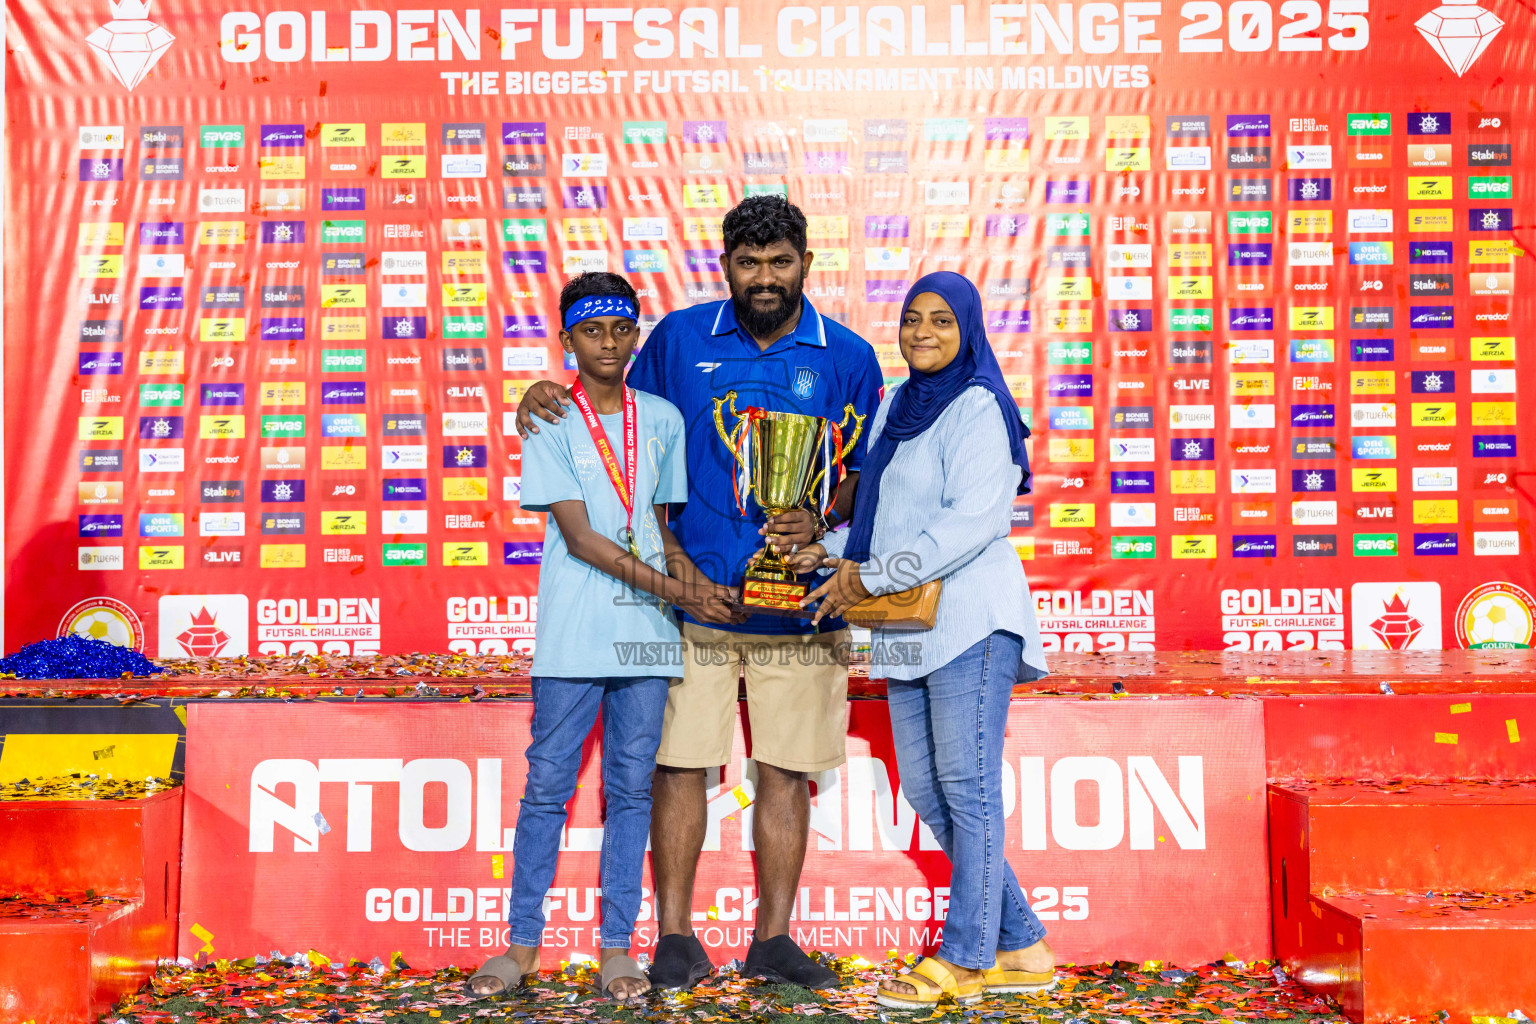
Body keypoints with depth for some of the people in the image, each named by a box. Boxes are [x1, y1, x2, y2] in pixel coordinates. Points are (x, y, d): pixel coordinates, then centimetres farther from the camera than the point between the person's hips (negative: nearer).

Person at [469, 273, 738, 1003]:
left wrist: (683, 561, -3)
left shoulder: (663, 419, 10)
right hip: (572, 635, -3)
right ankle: (523, 943, 15)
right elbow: (580, 537, -9)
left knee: (631, 788, 7)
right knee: (547, 785, 3)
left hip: (645, 635, 3)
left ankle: (616, 947, 15)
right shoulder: (550, 424, -1)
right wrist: (674, 589, -13)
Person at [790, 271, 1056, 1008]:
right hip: (911, 625, 9)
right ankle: (1022, 949, 19)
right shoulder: (896, 403, 18)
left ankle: (965, 958, 7)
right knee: (925, 790, 9)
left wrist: (871, 576, -16)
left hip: (971, 617, -9)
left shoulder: (977, 408, -8)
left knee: (967, 787, -3)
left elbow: (973, 518, -19)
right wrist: (831, 549, 9)